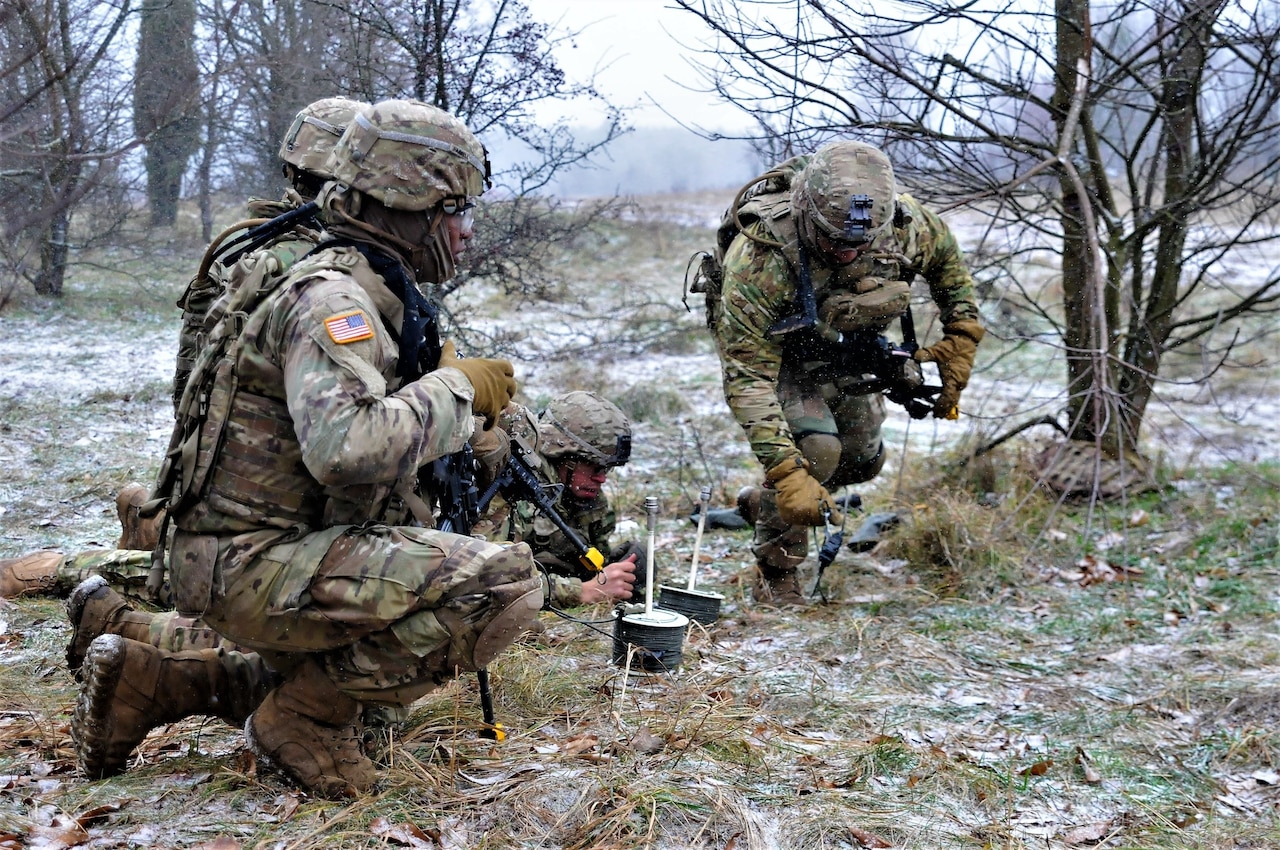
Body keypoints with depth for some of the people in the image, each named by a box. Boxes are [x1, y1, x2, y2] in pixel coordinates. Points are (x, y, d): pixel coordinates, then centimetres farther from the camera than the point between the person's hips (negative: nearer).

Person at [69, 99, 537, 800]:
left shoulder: (377, 294, 13)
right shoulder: (331, 298, -18)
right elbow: (349, 448, -35)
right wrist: (458, 387, -20)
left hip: (279, 550, 10)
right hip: (253, 563, -10)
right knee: (507, 583, -23)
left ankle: (151, 681, 23)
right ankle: (303, 716, -7)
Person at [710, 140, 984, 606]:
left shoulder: (905, 224, -29)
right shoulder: (759, 259, -43)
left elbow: (946, 258, -3)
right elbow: (747, 378, -41)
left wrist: (962, 339, -7)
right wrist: (788, 474, -48)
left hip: (845, 346, 5)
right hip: (770, 350, -5)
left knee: (862, 458, 12)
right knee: (814, 446, -27)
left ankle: (765, 503, 39)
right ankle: (774, 574, -7)